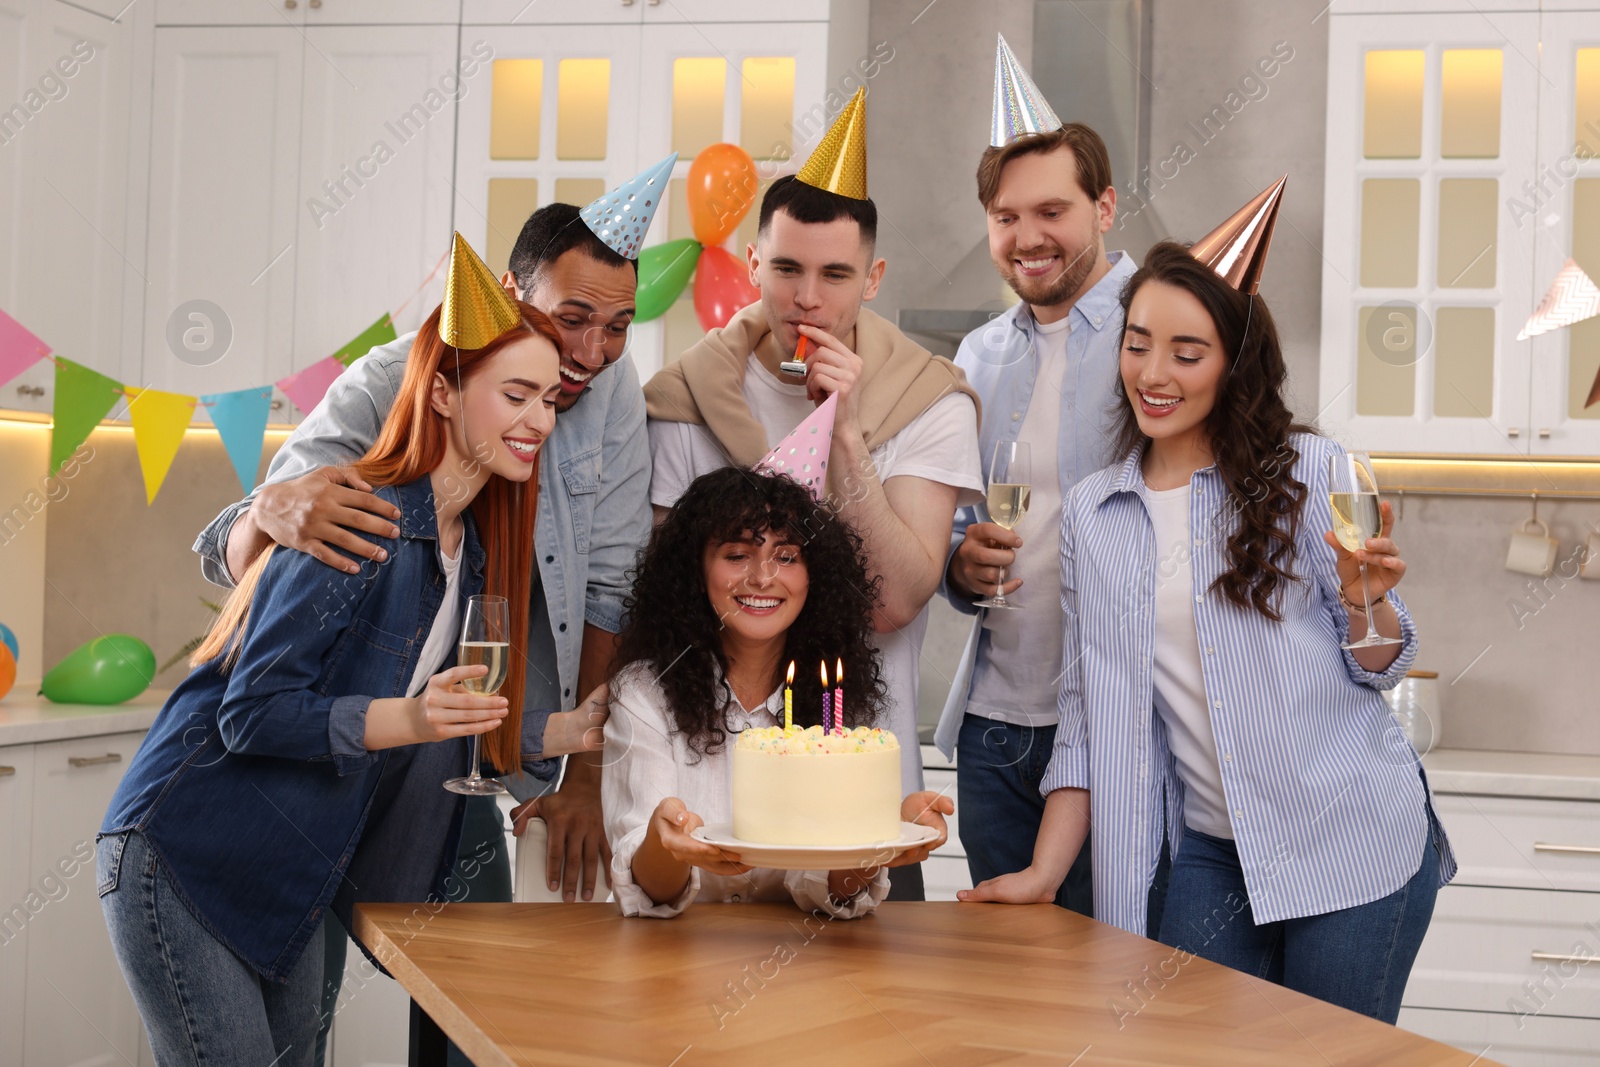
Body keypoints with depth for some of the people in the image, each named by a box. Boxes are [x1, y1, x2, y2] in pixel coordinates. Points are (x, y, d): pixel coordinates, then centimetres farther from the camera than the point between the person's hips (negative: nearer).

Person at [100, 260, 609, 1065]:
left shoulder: (473, 548, 6)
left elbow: (458, 726, 11)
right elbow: (253, 710, -23)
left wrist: (576, 730, 2)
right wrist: (406, 718, -35)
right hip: (184, 856, -8)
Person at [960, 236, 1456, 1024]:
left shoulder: (1307, 472, -2)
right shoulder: (1091, 513, 8)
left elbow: (1381, 668, 1)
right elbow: (1088, 707, 10)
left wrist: (1364, 598, -21)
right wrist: (1044, 873, 3)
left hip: (1353, 842, -3)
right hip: (1213, 853, 3)